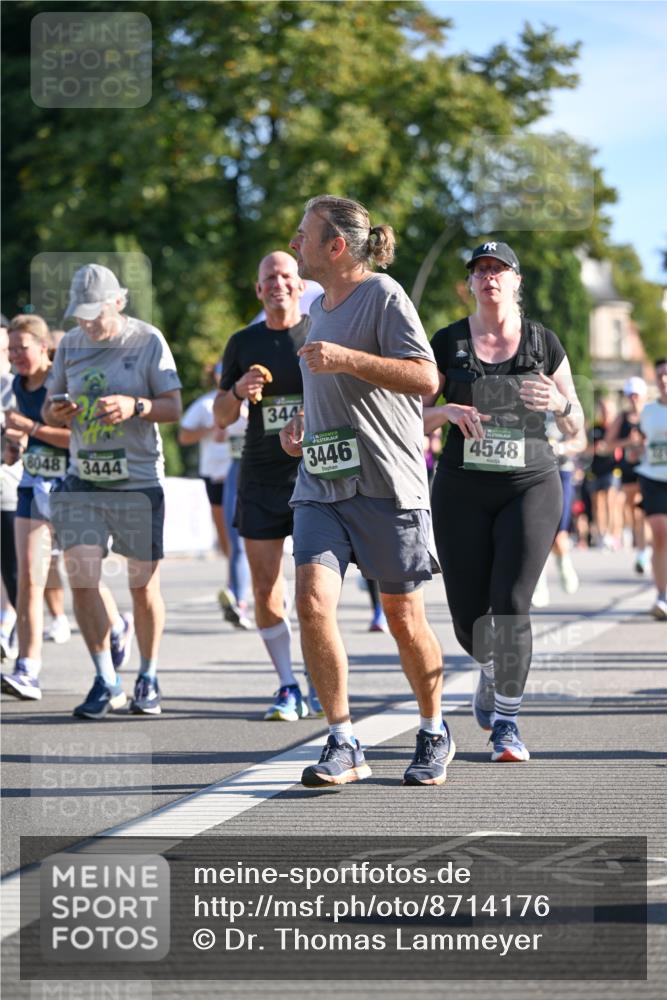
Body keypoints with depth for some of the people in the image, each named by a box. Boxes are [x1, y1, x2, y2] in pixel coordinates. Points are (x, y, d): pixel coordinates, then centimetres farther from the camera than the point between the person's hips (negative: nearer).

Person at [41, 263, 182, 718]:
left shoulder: (147, 340, -4)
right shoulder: (71, 344, 9)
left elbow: (173, 407, -5)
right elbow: (50, 409, 16)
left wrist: (135, 406, -23)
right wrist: (56, 412, -8)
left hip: (139, 480, -3)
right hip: (83, 478, 3)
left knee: (143, 583, 1)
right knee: (81, 573, -8)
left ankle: (149, 679, 20)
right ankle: (107, 683, 6)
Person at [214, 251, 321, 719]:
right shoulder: (244, 343, 11)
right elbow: (223, 417, 16)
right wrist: (238, 391, -6)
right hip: (261, 478, 3)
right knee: (265, 589, 0)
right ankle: (288, 686, 10)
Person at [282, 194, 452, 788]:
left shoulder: (383, 295, -7)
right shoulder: (320, 307, 17)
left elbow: (425, 378, -17)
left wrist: (346, 359, -24)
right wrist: (303, 422, 15)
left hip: (386, 484, -6)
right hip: (321, 481, 6)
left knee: (403, 615, 4)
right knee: (313, 601, -13)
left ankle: (434, 734, 25)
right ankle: (343, 746, -6)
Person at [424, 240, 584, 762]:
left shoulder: (544, 342, 4)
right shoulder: (448, 342, 3)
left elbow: (575, 427, 8)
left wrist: (559, 403, -14)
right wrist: (448, 411, -16)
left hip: (531, 487, -1)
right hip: (462, 489, 1)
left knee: (511, 606, -14)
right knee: (469, 615, 3)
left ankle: (506, 724, -3)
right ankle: (491, 669, 38)